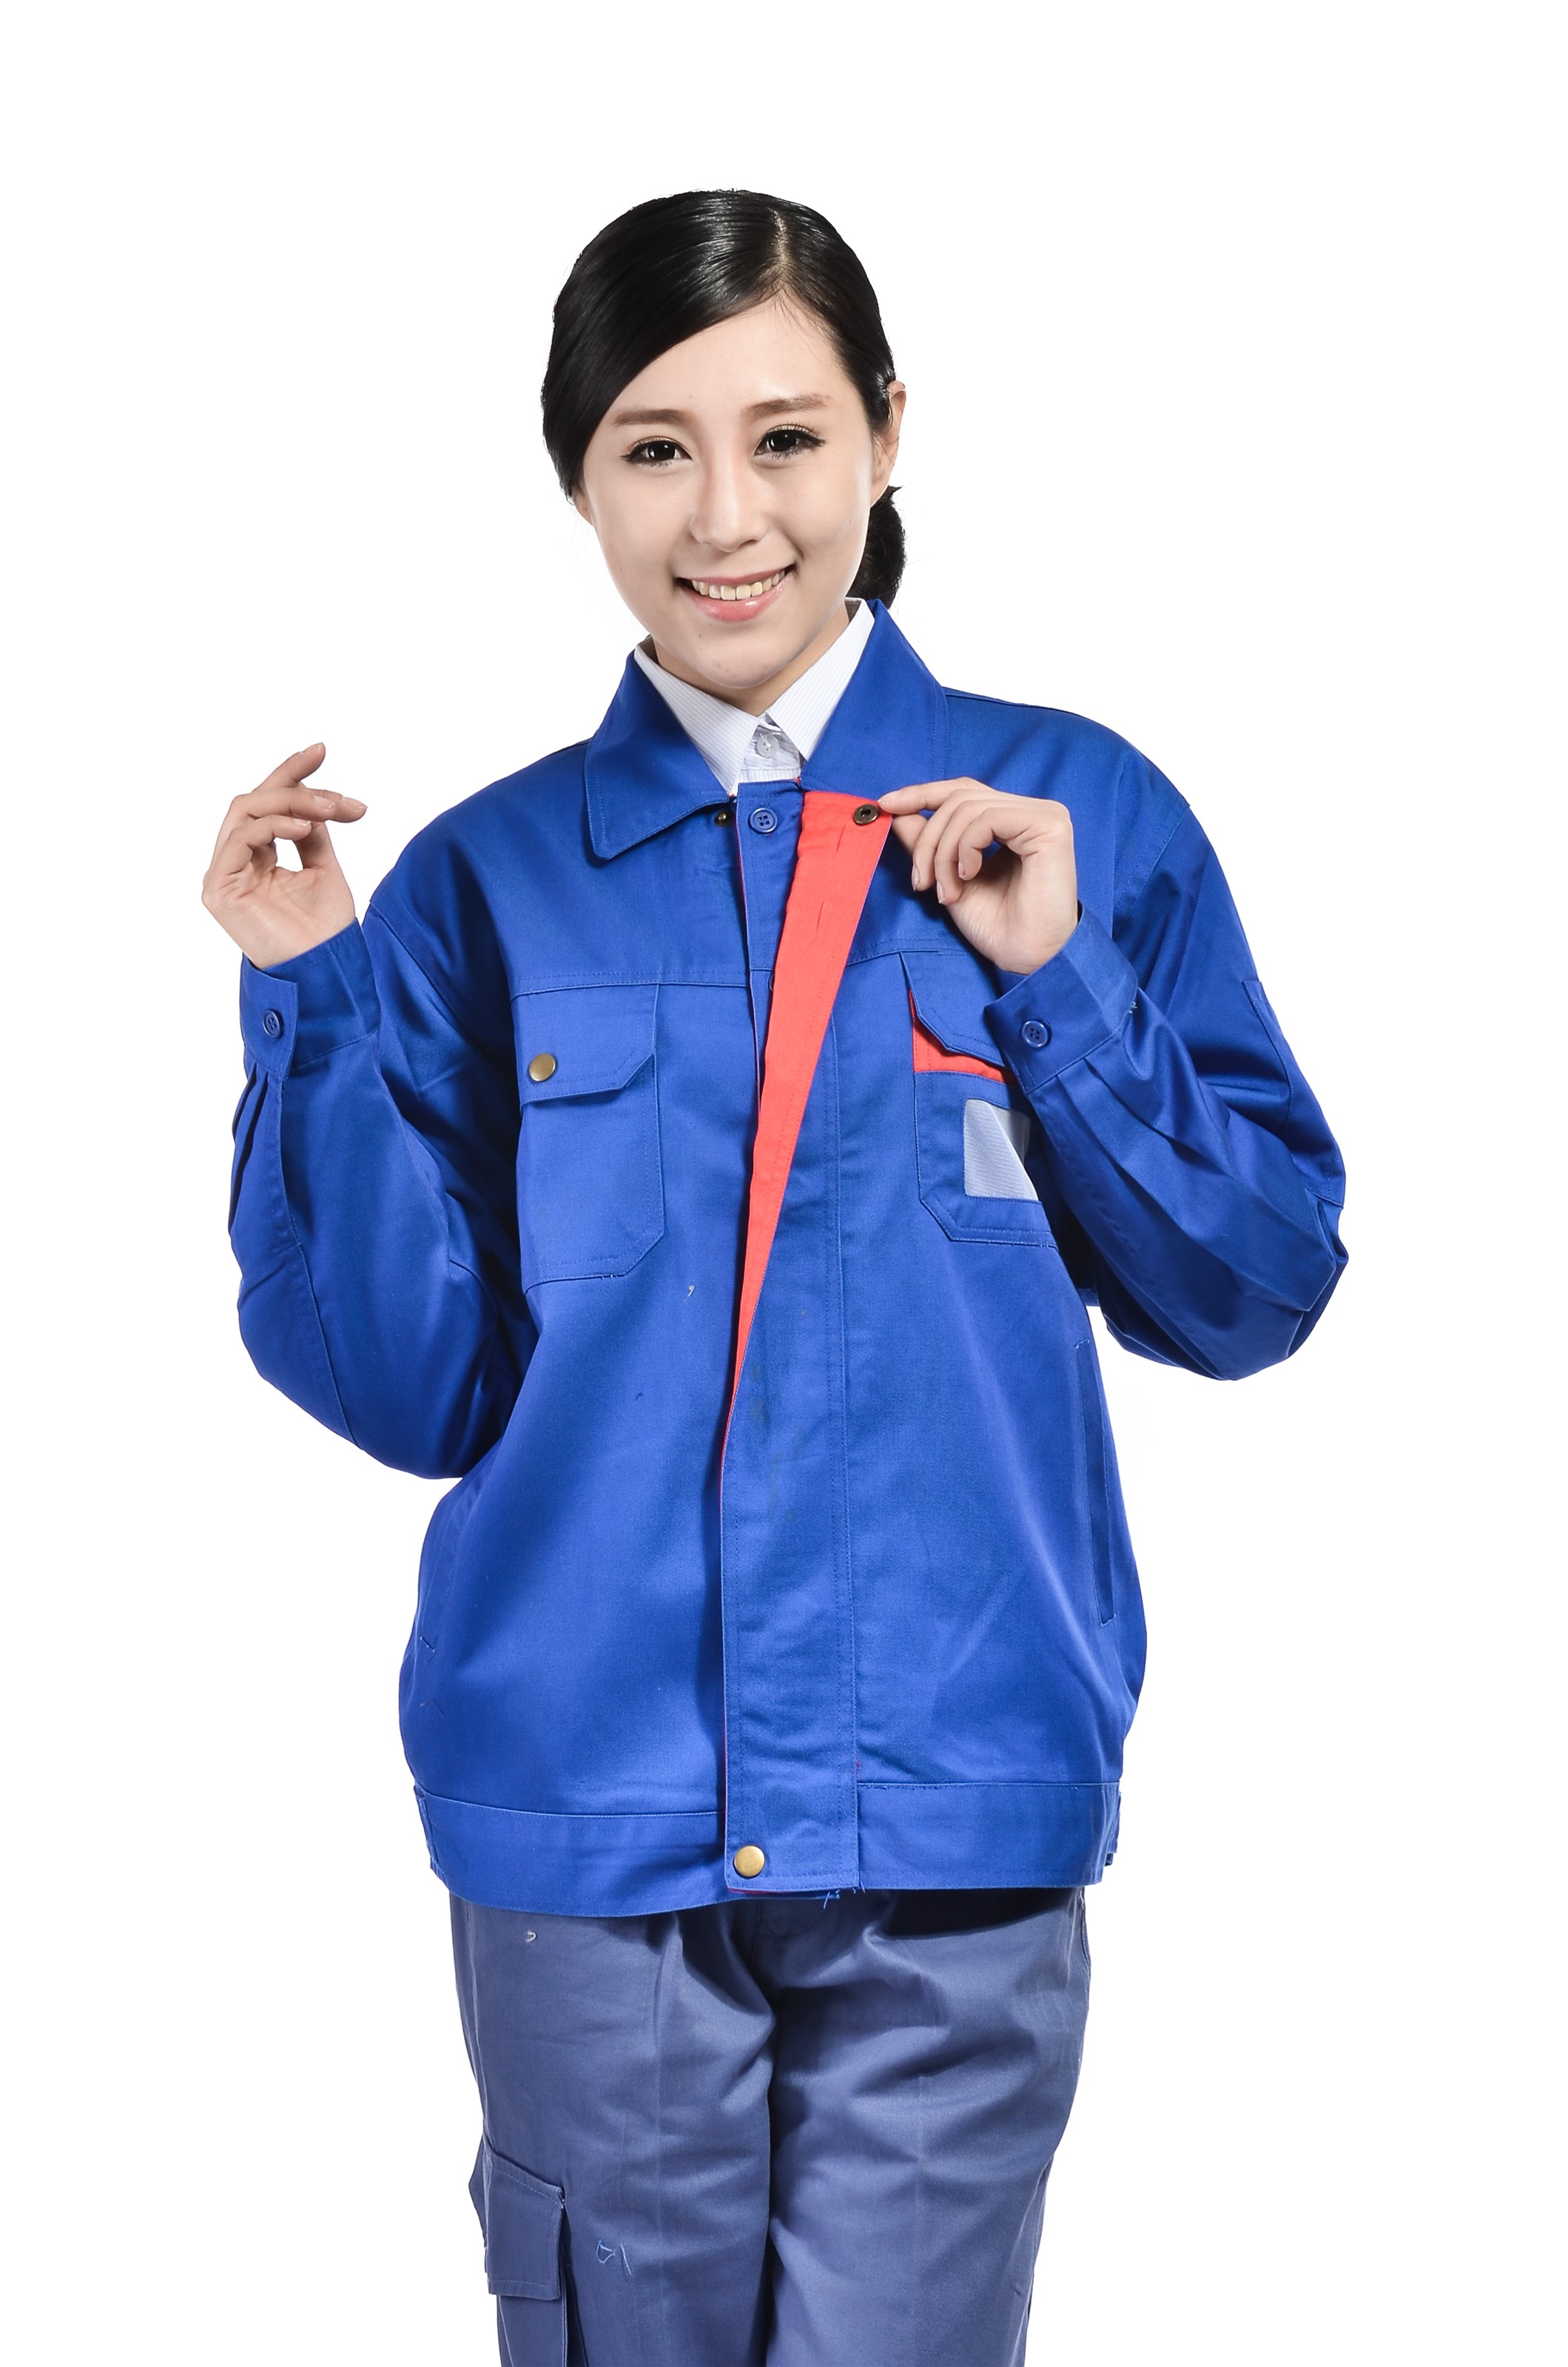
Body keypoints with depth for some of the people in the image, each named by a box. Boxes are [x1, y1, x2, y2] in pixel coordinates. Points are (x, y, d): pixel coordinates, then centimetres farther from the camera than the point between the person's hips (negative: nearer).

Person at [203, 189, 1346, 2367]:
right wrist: (314, 1004, -9)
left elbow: (1257, 1289, 2)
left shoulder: (1074, 816, 2)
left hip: (953, 1829, -1)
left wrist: (1054, 985, -10)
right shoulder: (492, 882, 4)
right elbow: (410, 1390, 1)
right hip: (589, 1818, 1)